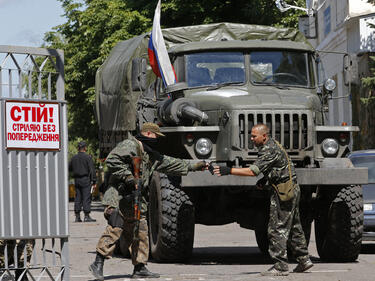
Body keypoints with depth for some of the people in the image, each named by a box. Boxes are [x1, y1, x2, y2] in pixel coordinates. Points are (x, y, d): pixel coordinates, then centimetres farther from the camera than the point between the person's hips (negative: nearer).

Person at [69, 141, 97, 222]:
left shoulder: (74, 158, 8)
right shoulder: (87, 157, -8)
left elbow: (69, 169, 18)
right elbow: (92, 170, -11)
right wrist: (94, 182, -9)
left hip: (77, 180, 5)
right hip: (86, 180, -5)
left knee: (77, 198, 8)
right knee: (86, 198, -5)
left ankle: (77, 217, 8)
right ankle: (87, 216, -8)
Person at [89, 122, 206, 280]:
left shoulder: (152, 155, 22)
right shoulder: (130, 146, -6)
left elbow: (171, 164, 31)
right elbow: (112, 160, -15)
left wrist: (194, 166, 31)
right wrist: (127, 176, -19)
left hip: (137, 201, 9)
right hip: (120, 197, -9)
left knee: (140, 233, 8)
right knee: (114, 230, -16)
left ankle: (140, 268, 13)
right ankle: (98, 264, -15)